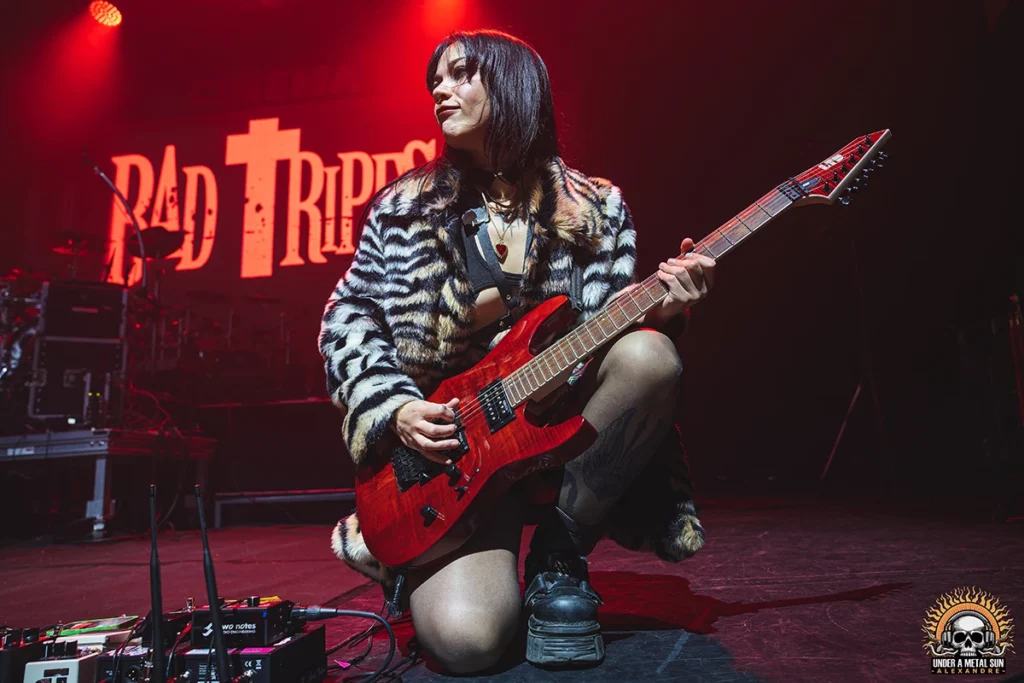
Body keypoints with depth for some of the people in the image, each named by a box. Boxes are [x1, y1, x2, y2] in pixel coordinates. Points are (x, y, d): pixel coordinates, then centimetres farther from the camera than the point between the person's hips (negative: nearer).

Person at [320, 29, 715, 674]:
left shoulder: (595, 208, 6)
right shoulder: (405, 206, 7)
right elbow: (348, 316, 7)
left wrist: (658, 309, -19)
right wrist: (393, 408, -8)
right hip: (450, 438, -1)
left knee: (650, 356, -31)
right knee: (465, 637, -26)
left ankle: (558, 556, -10)